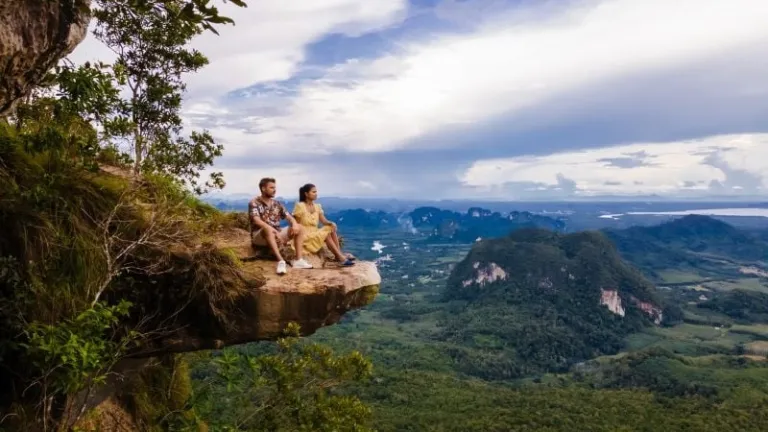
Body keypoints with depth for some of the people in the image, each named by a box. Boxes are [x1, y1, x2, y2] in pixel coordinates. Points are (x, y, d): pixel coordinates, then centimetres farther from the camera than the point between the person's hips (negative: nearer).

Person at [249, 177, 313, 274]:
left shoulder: (277, 204, 11)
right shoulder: (254, 203, -8)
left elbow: (289, 217, 6)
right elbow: (257, 221, -23)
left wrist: (294, 224, -20)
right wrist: (274, 230, -36)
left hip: (276, 235, 6)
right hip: (259, 236, -6)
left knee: (299, 228, -8)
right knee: (268, 230, -39)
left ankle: (298, 260, -17)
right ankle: (280, 261, -45)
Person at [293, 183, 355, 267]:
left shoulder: (317, 206, 8)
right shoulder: (299, 206, -10)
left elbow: (324, 221, 2)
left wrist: (331, 223, -18)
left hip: (315, 234, 7)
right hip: (304, 236, -7)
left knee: (332, 228, -17)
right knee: (326, 233, -25)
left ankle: (340, 255, -22)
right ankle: (340, 257, -26)